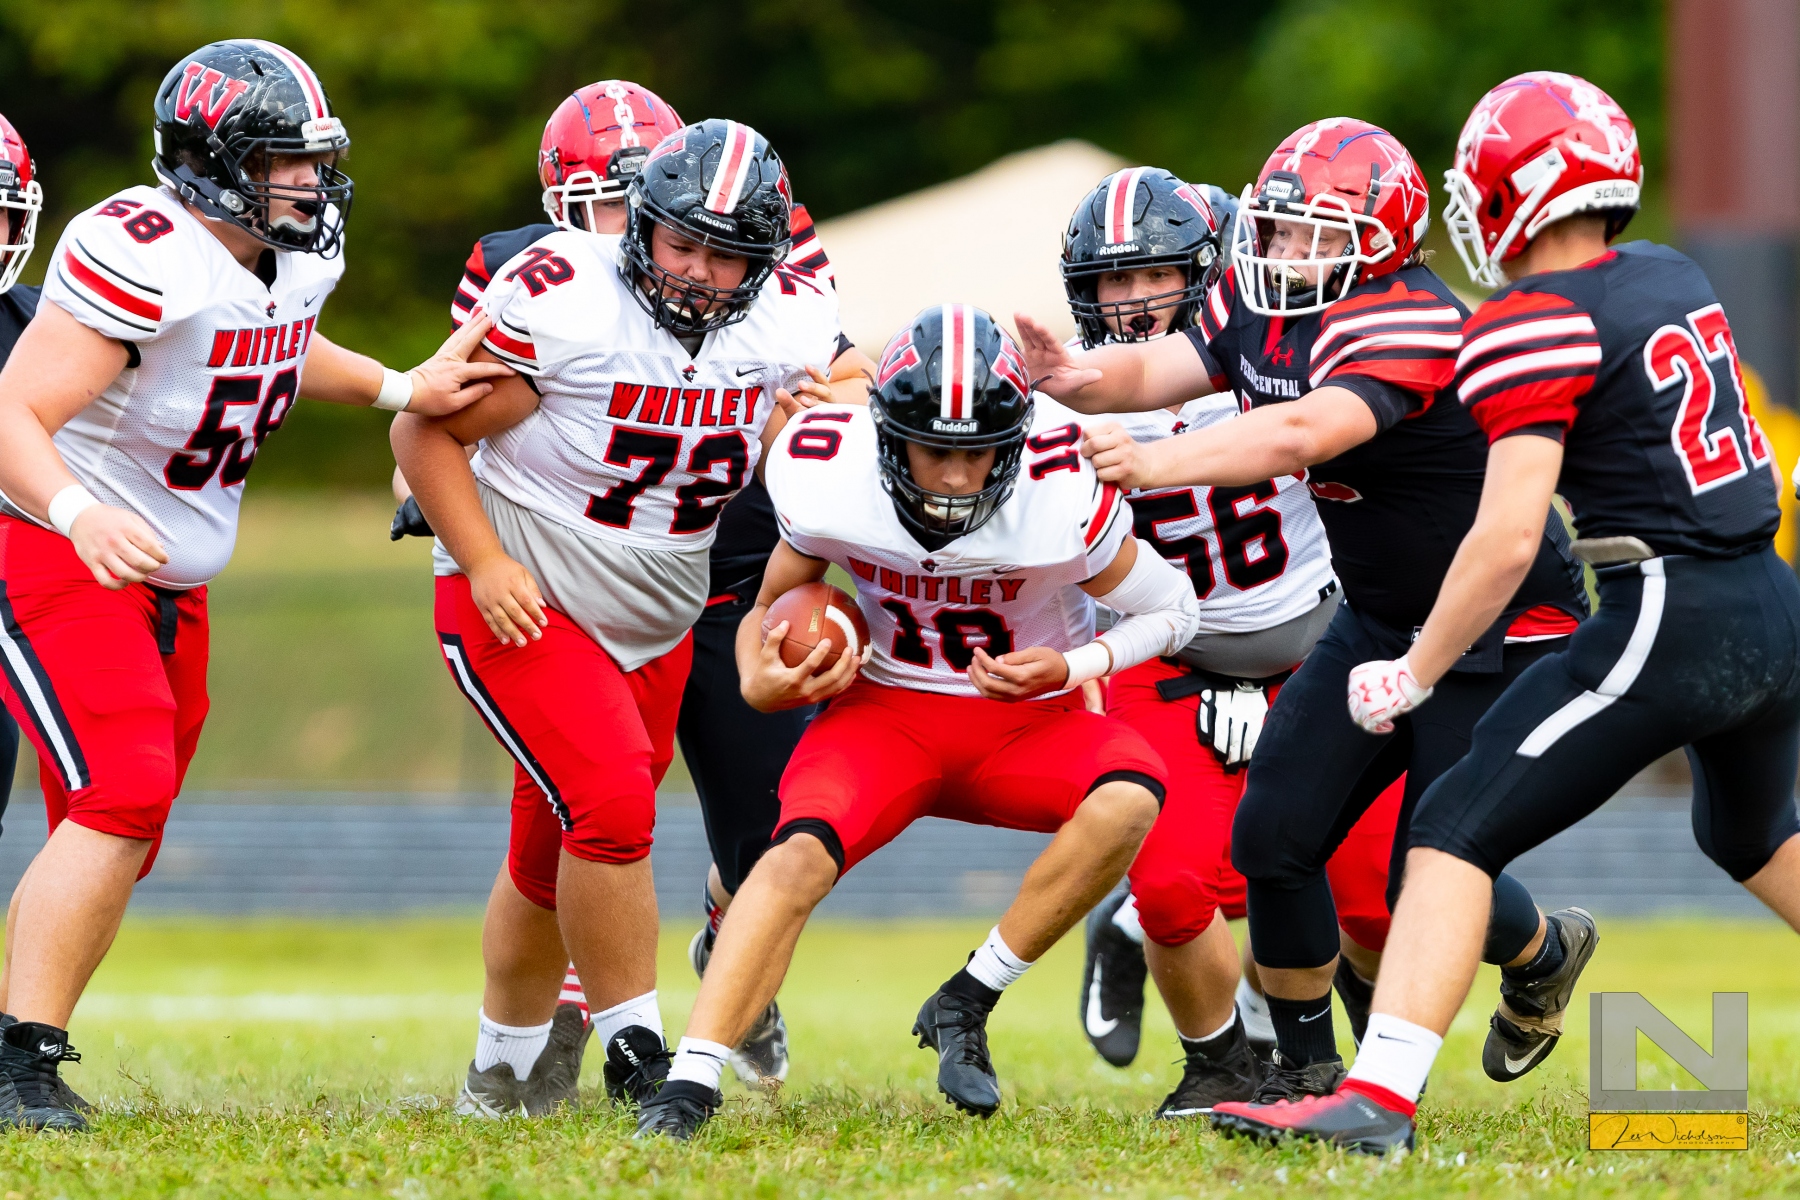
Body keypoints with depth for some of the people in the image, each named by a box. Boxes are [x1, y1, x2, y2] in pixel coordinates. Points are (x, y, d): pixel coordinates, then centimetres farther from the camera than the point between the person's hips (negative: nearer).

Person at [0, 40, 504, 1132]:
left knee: (115, 838, 8)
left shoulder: (297, 261, 3)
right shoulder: (144, 259, -25)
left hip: (167, 588, 9)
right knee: (125, 794, -23)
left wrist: (402, 390, 15)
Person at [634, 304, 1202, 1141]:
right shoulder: (830, 483, -19)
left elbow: (1172, 610, -7)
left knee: (1128, 800, -31)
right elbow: (770, 609, 1)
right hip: (888, 709, 0)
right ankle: (687, 1088, -32)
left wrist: (1068, 669, -23)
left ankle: (965, 1006, -16)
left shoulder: (1063, 498, -25)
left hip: (1030, 718, 0)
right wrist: (762, 684, -21)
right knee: (800, 856, -29)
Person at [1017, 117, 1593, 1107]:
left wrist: (1159, 464, -54)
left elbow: (1300, 436, -44)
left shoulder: (1404, 326, -29)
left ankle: (1548, 955, 29)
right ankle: (1305, 1065, 15)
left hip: (1501, 633, -8)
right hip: (1379, 619, 8)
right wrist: (1077, 379, -30)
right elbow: (1156, 372, -8)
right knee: (1275, 836, -3)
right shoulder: (1262, 302, -2)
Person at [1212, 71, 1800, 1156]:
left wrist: (1415, 674, -6)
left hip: (1671, 622, -8)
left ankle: (1382, 1097, -20)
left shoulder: (1533, 328, -12)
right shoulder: (1676, 277, 10)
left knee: (1457, 831, -7)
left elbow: (1506, 541, -18)